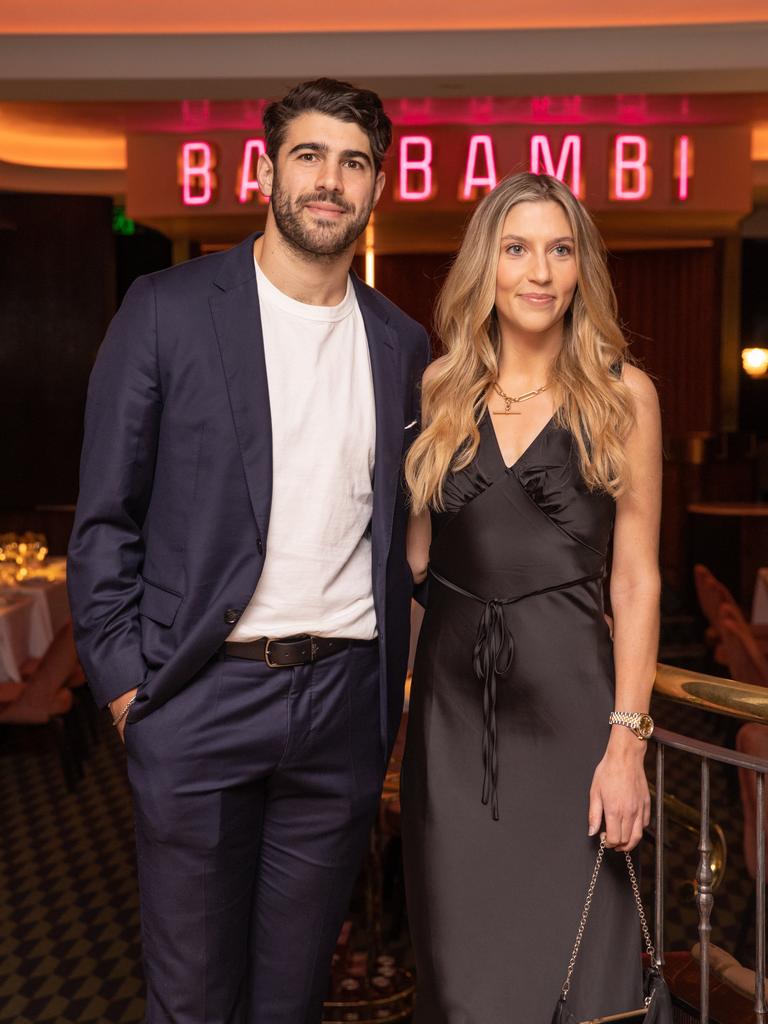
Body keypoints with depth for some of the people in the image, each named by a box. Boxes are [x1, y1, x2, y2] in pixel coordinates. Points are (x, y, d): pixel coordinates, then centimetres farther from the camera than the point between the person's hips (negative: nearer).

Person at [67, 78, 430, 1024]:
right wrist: (121, 679, -7)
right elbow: (105, 513, -2)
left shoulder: (401, 343, 9)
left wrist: (394, 679, 8)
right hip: (201, 696, -3)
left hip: (344, 698, 3)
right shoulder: (169, 309, -2)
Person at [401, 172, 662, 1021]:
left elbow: (636, 578, -3)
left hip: (566, 694, -2)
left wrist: (627, 741, -9)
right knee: (458, 954, 10)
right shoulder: (438, 392, 7)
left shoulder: (622, 394, 0)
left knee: (567, 951, 4)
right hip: (452, 697, 3)